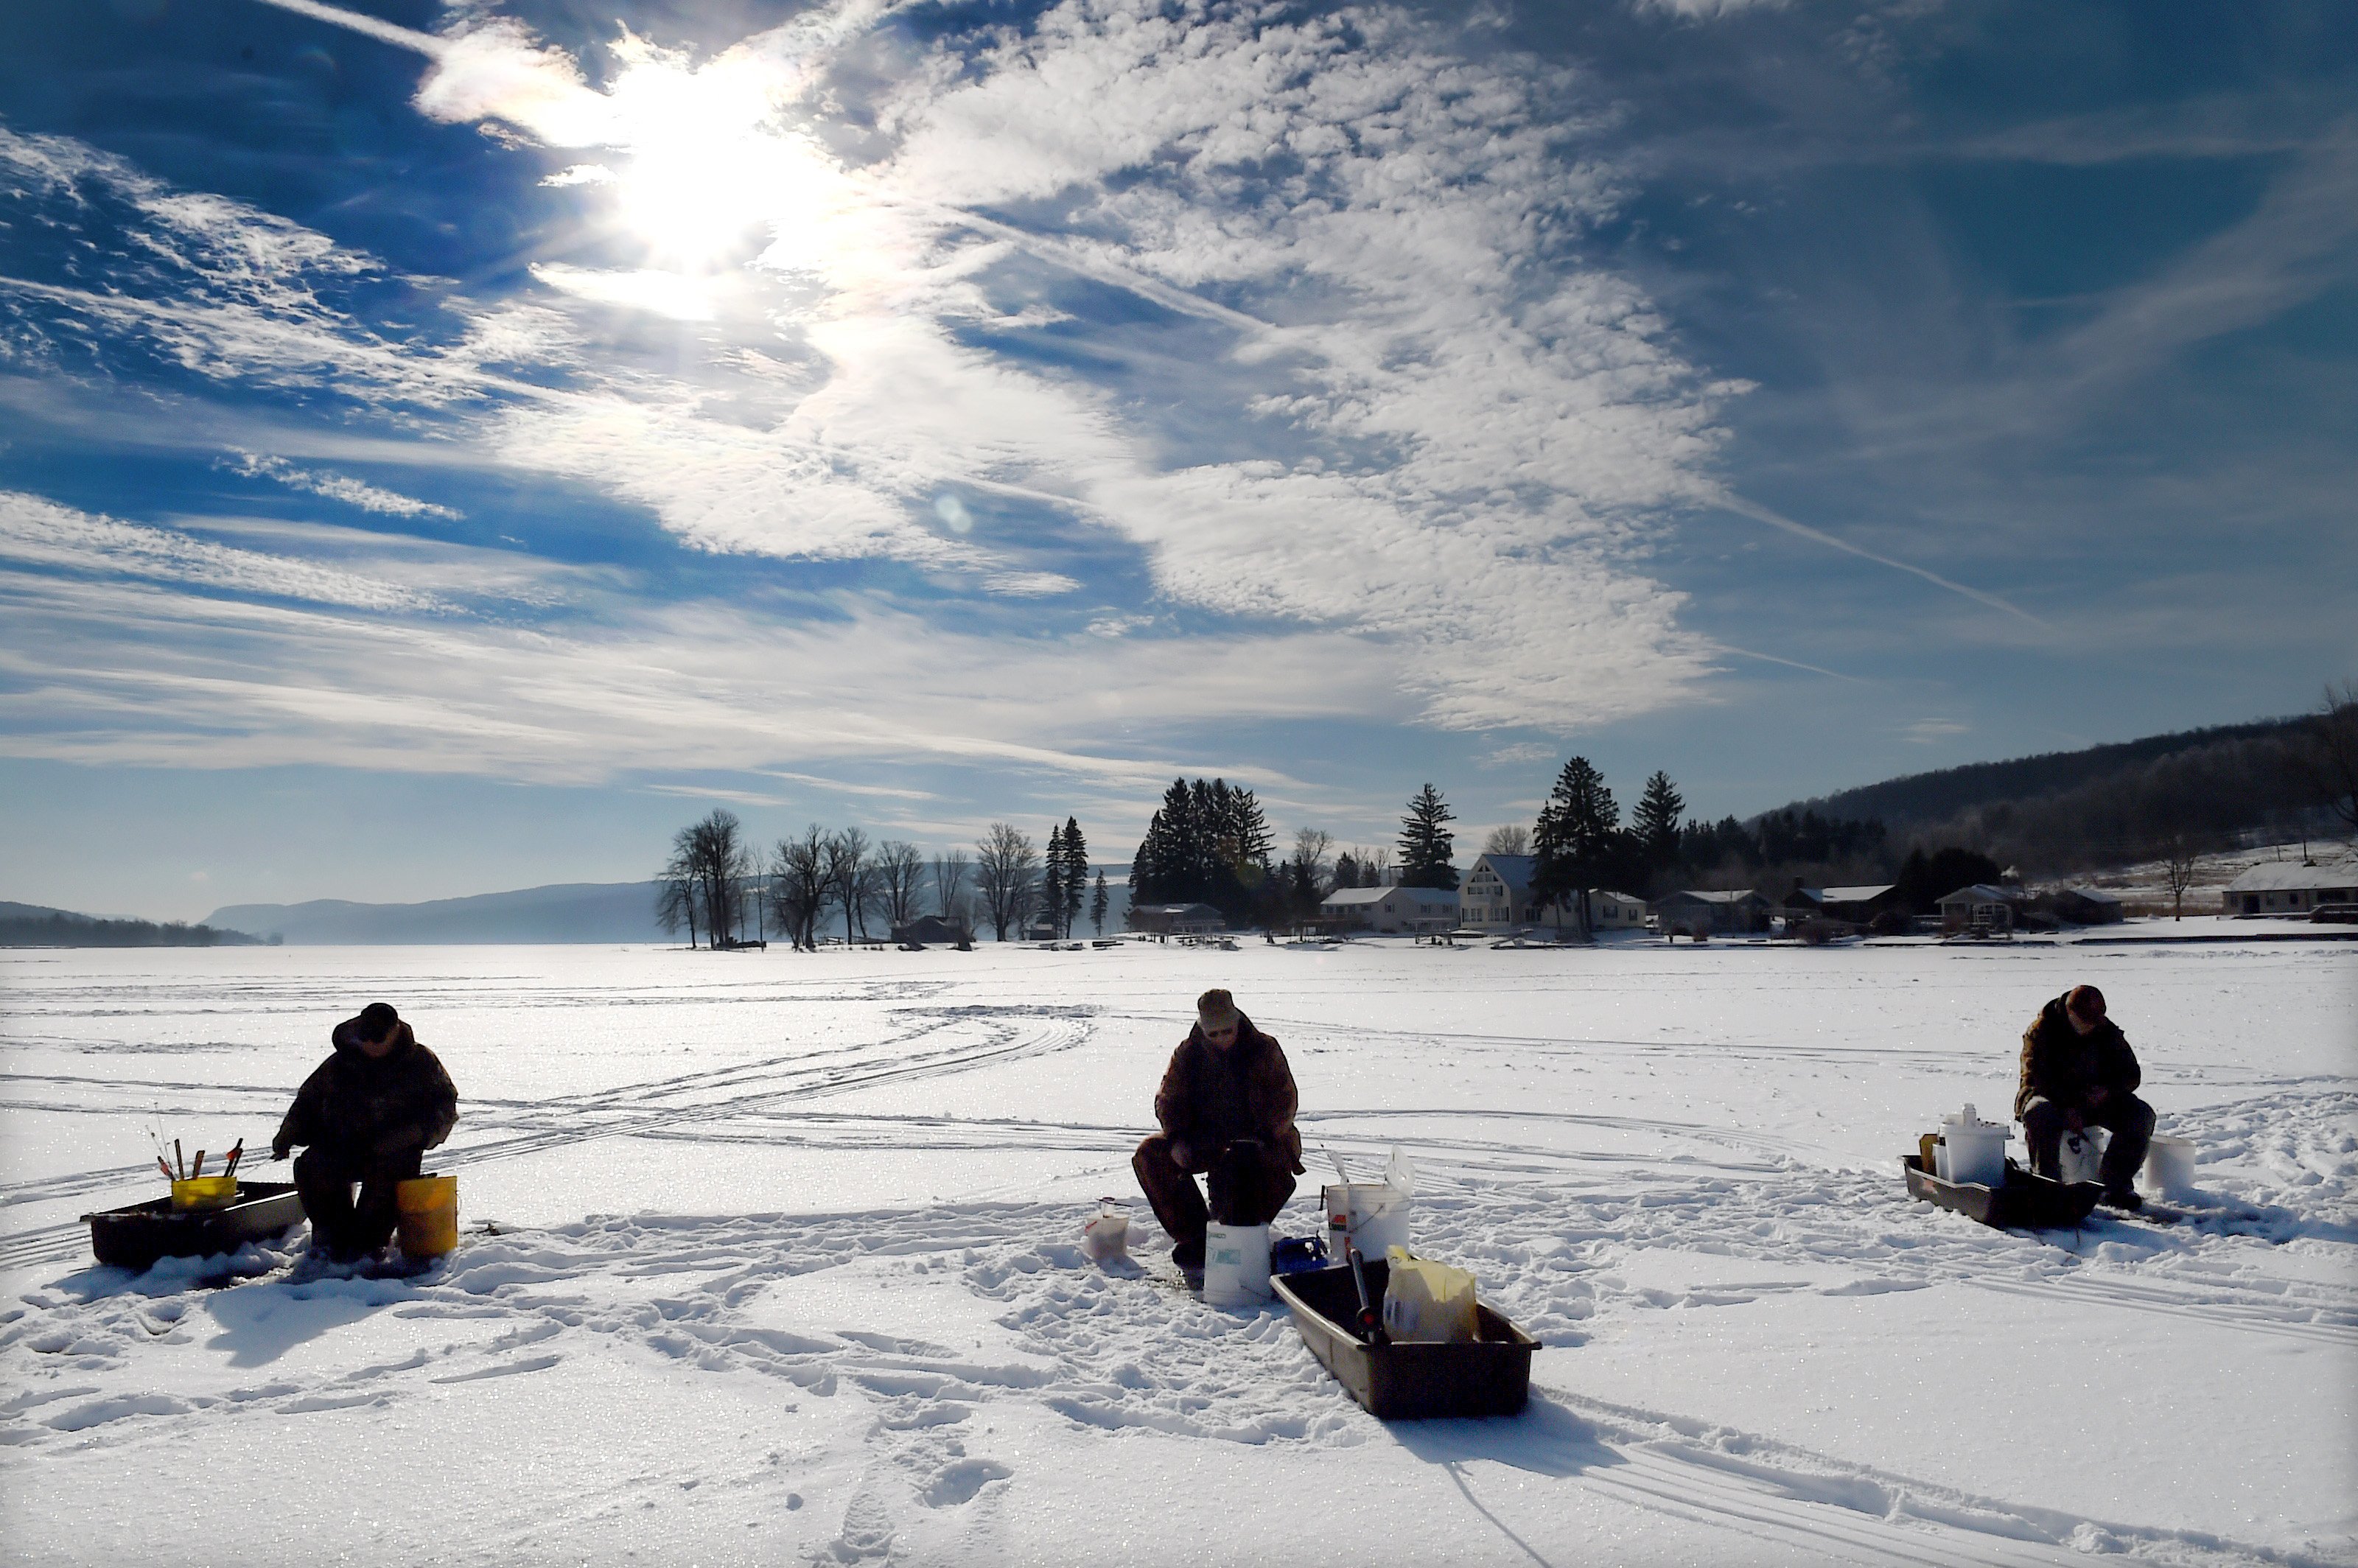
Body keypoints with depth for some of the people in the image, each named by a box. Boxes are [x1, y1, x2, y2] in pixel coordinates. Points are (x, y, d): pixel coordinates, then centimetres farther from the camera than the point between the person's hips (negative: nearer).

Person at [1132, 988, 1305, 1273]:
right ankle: (1193, 1234, -10)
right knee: (1149, 1154, -18)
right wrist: (1176, 1139, -16)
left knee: (1280, 1165, -36)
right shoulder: (1188, 1053, 0)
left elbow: (1284, 1100, -9)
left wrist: (1262, 1137, -25)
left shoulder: (1264, 1050, -7)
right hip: (1205, 1143, 3)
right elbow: (1169, 1098, 3)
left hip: (1259, 1140, -3)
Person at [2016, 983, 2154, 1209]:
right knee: (2040, 1113, -40)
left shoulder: (2108, 1032, 1)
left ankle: (2115, 1185, -12)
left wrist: (2107, 1090, -17)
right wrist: (2067, 1108, -27)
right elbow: (2035, 1079, -16)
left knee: (2142, 1114, -20)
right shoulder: (2040, 1031, -11)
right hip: (2051, 1099, -4)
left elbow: (2131, 1074, 5)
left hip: (2094, 1100, 5)